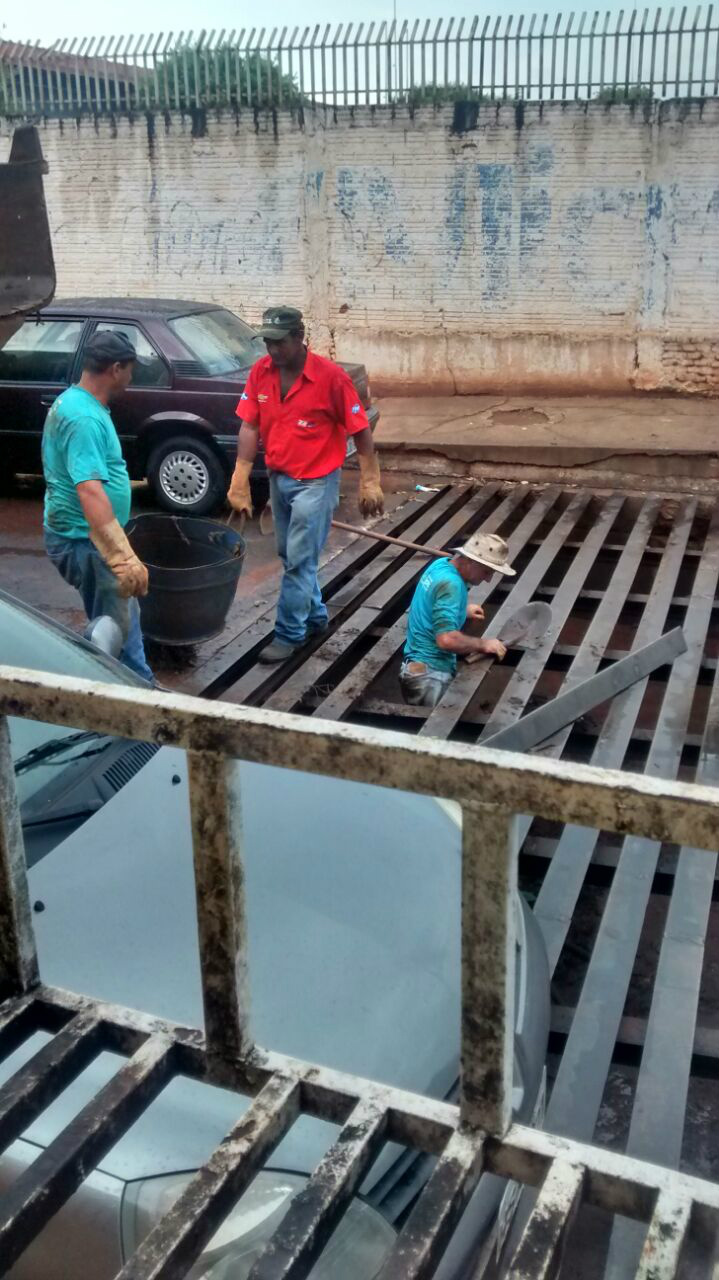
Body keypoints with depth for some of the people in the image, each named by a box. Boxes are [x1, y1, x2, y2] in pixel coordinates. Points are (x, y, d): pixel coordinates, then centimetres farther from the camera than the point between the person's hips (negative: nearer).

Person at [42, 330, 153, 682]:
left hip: (83, 536, 11)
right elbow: (90, 493, -35)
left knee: (124, 616, 23)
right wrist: (125, 558, -40)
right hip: (86, 542, -11)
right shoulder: (85, 418, -25)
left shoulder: (73, 402, 9)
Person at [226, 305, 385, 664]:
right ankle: (315, 616, 36)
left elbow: (360, 430, -12)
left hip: (315, 482, -6)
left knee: (299, 561, -2)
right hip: (278, 478, 6)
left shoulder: (331, 376, -18)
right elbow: (249, 426, -3)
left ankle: (289, 634, 10)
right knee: (290, 556, 17)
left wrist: (370, 484, -12)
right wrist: (240, 481, -9)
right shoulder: (260, 371, -4)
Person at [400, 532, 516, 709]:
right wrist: (483, 644, -18)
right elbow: (446, 639, -30)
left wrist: (463, 610, 20)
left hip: (421, 668, 10)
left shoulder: (442, 564, 6)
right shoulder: (451, 583, -22)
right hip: (430, 675, -10)